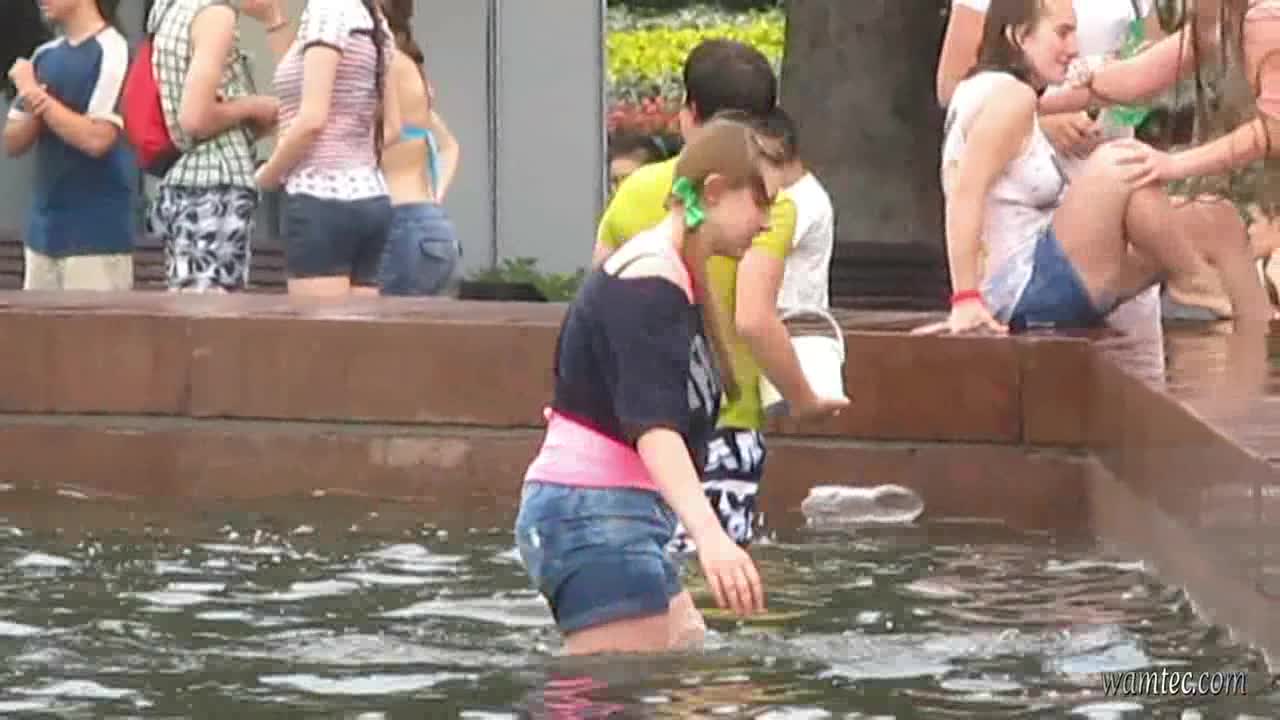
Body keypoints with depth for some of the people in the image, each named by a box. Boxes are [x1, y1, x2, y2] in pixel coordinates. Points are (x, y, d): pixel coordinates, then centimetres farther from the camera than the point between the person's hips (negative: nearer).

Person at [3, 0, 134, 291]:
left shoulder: (111, 51, -10)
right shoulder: (44, 56, 12)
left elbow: (97, 138, -20)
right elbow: (12, 143, 13)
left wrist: (38, 96, -11)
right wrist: (32, 110, -8)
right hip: (44, 227, 8)